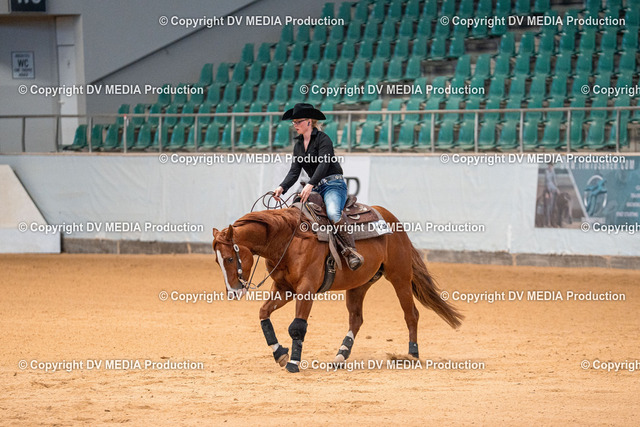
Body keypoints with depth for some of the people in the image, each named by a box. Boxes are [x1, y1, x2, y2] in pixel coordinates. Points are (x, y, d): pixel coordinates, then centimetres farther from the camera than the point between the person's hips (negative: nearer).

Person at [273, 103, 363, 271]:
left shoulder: (323, 139, -8)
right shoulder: (298, 145, 14)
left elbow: (323, 164, -21)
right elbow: (294, 171, 8)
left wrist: (310, 185, -35)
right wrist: (282, 188, -11)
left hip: (334, 184, -9)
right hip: (315, 188, 9)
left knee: (333, 213, -35)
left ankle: (351, 252, -33)